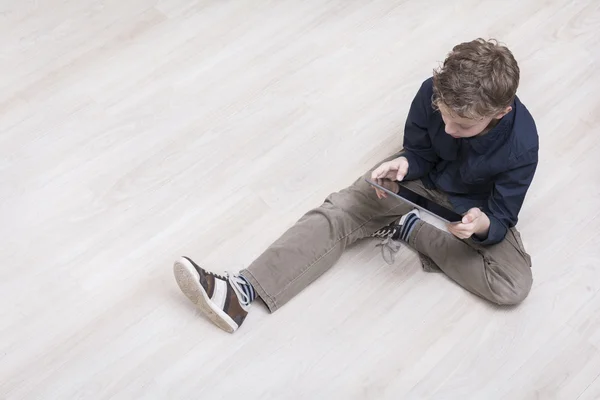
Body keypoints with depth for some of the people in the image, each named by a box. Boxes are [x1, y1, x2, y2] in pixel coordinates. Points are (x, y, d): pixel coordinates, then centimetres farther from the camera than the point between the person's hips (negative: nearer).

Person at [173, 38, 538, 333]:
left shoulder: (520, 147, -32)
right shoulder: (435, 92, -26)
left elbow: (502, 220, -21)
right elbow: (418, 151, -8)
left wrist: (482, 225, -45)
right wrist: (404, 164, -32)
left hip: (476, 208, -1)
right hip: (420, 177, 2)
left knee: (514, 286, -25)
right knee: (338, 212, -18)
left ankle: (409, 229, -15)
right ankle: (241, 290, -31)